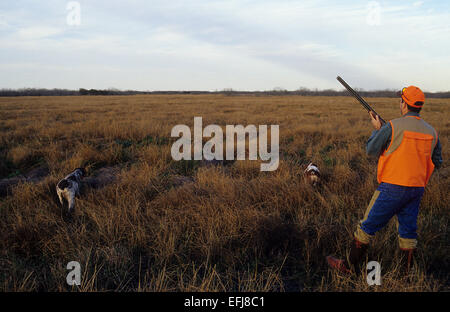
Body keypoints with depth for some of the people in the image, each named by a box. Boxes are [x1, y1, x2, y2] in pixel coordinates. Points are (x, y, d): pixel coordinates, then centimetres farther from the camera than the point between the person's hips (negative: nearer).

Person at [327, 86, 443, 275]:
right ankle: (407, 272, 25)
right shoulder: (431, 132, 6)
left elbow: (371, 150, -3)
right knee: (408, 230, 17)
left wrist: (377, 129, 10)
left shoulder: (393, 127, -13)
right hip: (417, 188, 6)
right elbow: (437, 163, 15)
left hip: (393, 188, -6)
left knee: (368, 226, 5)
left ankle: (349, 266, 15)